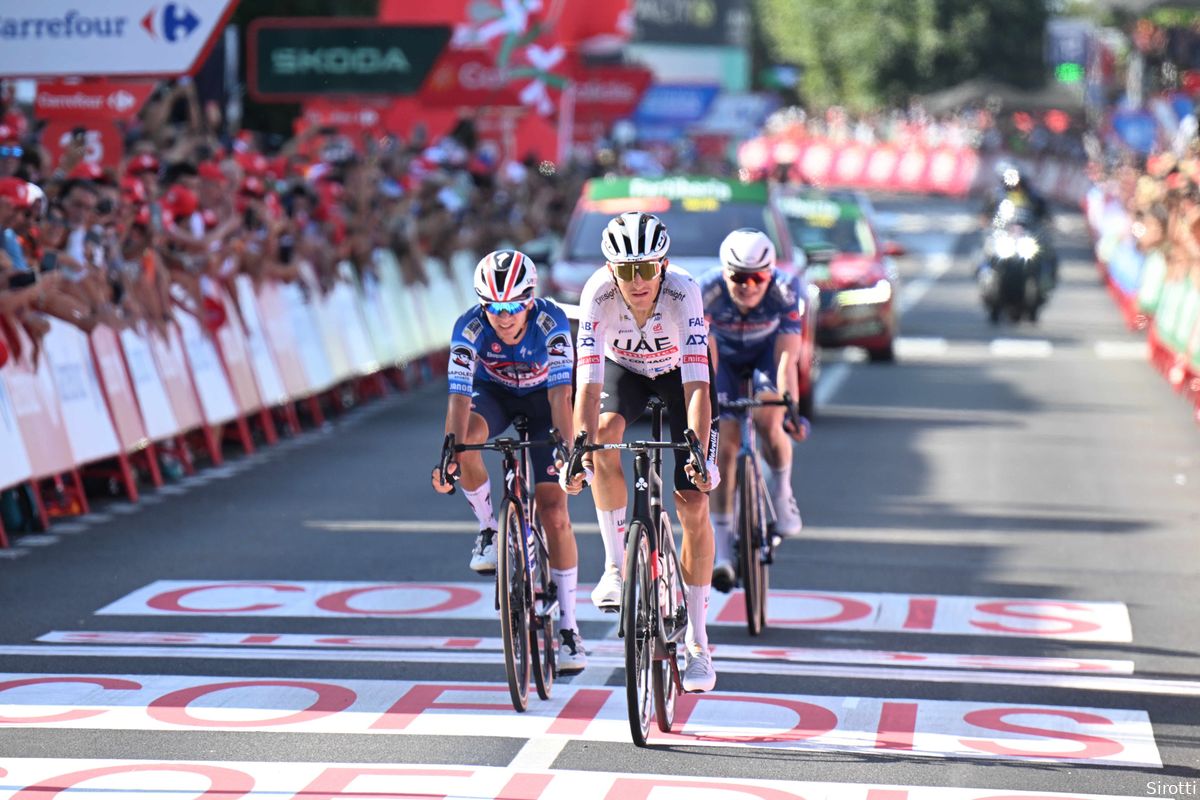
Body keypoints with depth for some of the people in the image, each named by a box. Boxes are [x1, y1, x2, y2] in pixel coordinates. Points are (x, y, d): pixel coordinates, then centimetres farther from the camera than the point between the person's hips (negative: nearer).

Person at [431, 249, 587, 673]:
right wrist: (449, 455, -51)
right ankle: (488, 529, -11)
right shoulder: (470, 328, -29)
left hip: (541, 396, -1)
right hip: (493, 392, 1)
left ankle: (568, 625, -3)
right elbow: (459, 395, -37)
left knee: (554, 511, -11)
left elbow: (561, 394, -38)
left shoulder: (551, 322, -32)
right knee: (464, 436, -35)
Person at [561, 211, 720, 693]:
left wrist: (700, 454, -52)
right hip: (623, 367, 1)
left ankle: (697, 643, 1)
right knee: (605, 434, -34)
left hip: (677, 372, -1)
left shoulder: (683, 292, -36)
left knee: (694, 505, -9)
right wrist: (581, 450, -50)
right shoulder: (599, 293, -34)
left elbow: (697, 386, -41)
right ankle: (615, 565, -19)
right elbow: (589, 382, -38)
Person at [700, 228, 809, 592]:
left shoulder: (784, 291, -33)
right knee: (723, 444, -11)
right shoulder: (706, 292, -34)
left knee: (768, 422, -25)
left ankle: (782, 494, 4)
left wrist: (792, 408, -45)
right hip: (726, 355, 0)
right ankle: (722, 546, -4)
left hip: (768, 351, 0)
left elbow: (787, 357, -35)